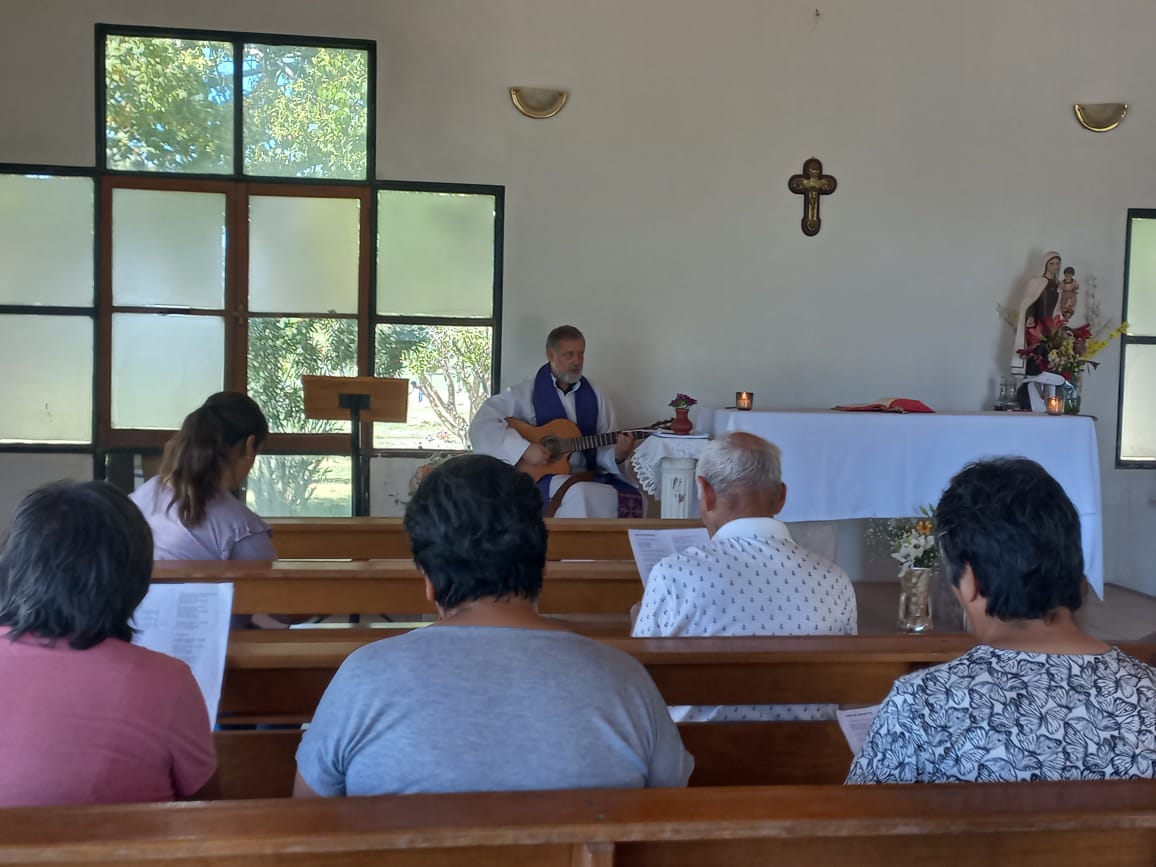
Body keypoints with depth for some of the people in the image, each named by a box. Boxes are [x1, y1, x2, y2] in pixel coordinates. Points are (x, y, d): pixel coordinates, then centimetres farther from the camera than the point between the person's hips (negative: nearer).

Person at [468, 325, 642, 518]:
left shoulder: (595, 397, 15)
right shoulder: (528, 393, 1)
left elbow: (603, 451, 14)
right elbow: (481, 425, -7)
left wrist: (618, 455, -10)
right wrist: (524, 449, -17)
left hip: (588, 478, 4)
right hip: (540, 478, -4)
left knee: (631, 498, -25)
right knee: (580, 495, -36)